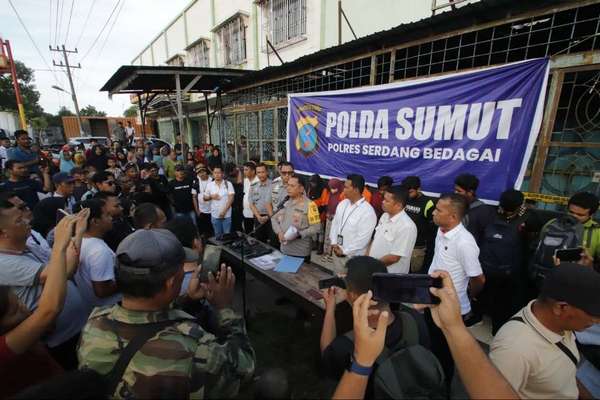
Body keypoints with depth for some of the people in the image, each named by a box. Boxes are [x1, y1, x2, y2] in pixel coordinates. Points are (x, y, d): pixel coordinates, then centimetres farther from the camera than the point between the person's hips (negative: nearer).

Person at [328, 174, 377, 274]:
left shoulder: (368, 212, -20)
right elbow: (335, 223, 8)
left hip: (353, 256, -6)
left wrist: (344, 251, -16)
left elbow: (363, 239, -21)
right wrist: (334, 243, -3)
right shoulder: (343, 204, 2)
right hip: (336, 252, 6)